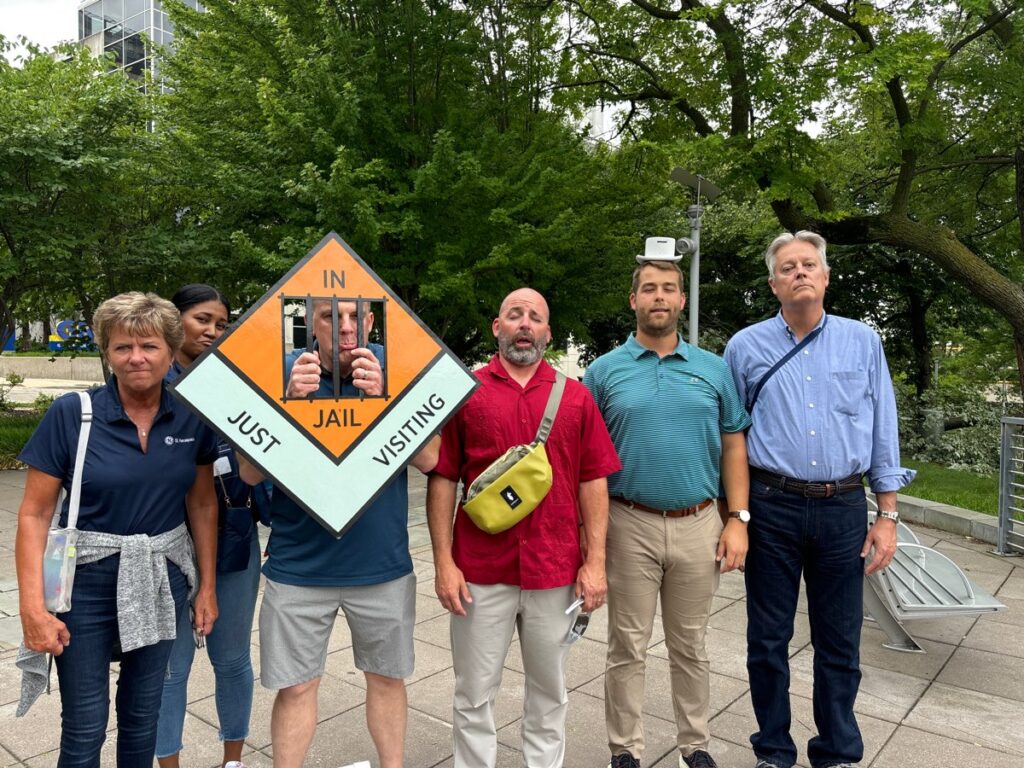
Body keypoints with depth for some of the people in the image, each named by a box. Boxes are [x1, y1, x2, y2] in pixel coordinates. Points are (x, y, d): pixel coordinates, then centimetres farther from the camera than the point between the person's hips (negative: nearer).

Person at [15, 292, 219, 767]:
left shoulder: (192, 419, -4)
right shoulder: (71, 414, -12)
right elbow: (34, 514, -8)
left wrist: (207, 586, 6)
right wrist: (33, 606, -14)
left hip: (162, 579, 3)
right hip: (87, 580, -2)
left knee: (143, 714, 17)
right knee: (84, 727, 7)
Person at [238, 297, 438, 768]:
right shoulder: (284, 371, -8)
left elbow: (428, 457, -14)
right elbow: (250, 472, -11)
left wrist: (382, 397, -27)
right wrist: (290, 400, -25)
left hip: (382, 564, 1)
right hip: (299, 566, 0)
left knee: (387, 677, 18)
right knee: (295, 687, 10)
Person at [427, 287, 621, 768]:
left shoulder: (576, 396, 5)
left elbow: (593, 481, 3)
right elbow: (442, 480, 0)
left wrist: (595, 561, -2)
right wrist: (443, 562, -6)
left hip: (556, 572, 1)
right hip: (480, 571, -1)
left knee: (549, 692, 17)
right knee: (474, 696, 11)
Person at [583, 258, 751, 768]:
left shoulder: (714, 369, 5)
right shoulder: (605, 371, 0)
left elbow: (733, 444, 6)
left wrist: (737, 519, -1)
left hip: (698, 526, 2)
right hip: (629, 525, -1)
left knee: (690, 647, 16)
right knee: (628, 648, 10)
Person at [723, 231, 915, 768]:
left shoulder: (863, 342, 5)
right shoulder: (746, 347, 2)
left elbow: (882, 433, 7)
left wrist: (887, 516, 3)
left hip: (843, 509, 1)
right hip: (771, 507, -1)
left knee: (839, 643, 12)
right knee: (768, 640, 10)